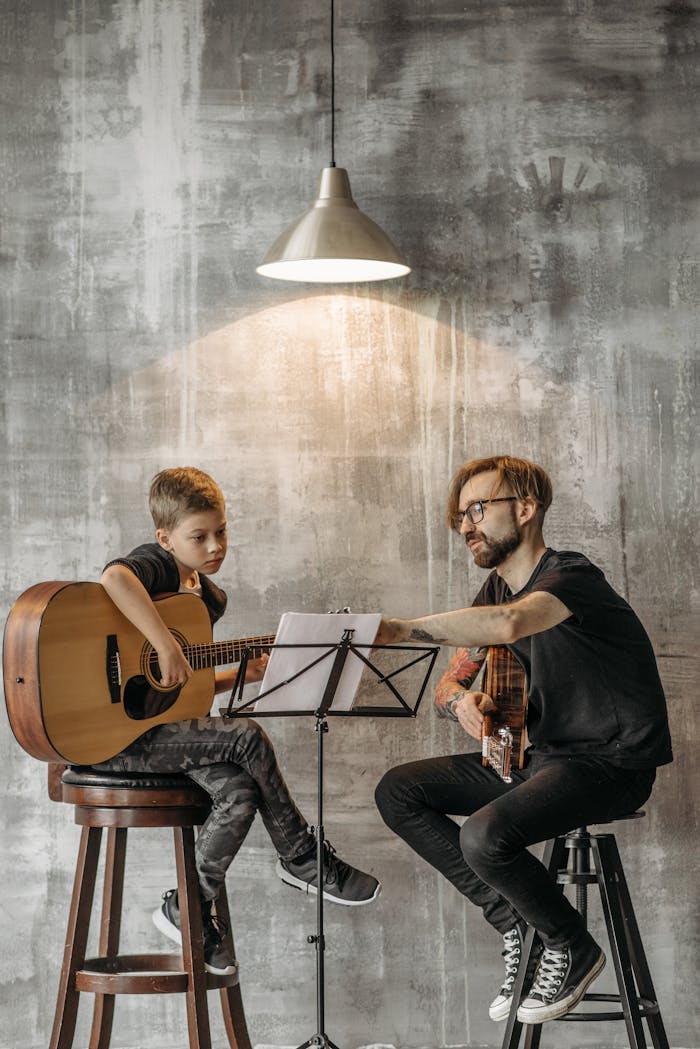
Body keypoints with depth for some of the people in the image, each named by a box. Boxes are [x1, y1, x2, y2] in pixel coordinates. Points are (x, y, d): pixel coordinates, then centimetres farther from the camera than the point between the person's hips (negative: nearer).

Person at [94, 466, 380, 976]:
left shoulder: (210, 597, 14)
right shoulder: (155, 563, -11)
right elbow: (114, 576, -38)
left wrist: (240, 674, 3)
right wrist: (167, 646, -38)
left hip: (166, 724, 8)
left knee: (240, 794, -16)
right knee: (247, 737, -18)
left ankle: (189, 908, 0)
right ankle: (303, 858, -1)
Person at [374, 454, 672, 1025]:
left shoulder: (570, 576, -18)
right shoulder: (496, 588, 10)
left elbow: (509, 623, -41)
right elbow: (450, 683, 12)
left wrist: (398, 628, -38)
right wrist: (460, 701, -13)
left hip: (611, 763, -9)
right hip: (541, 755, 9)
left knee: (485, 834, -31)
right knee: (398, 793, 1)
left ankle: (571, 947, -3)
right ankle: (516, 924, 2)